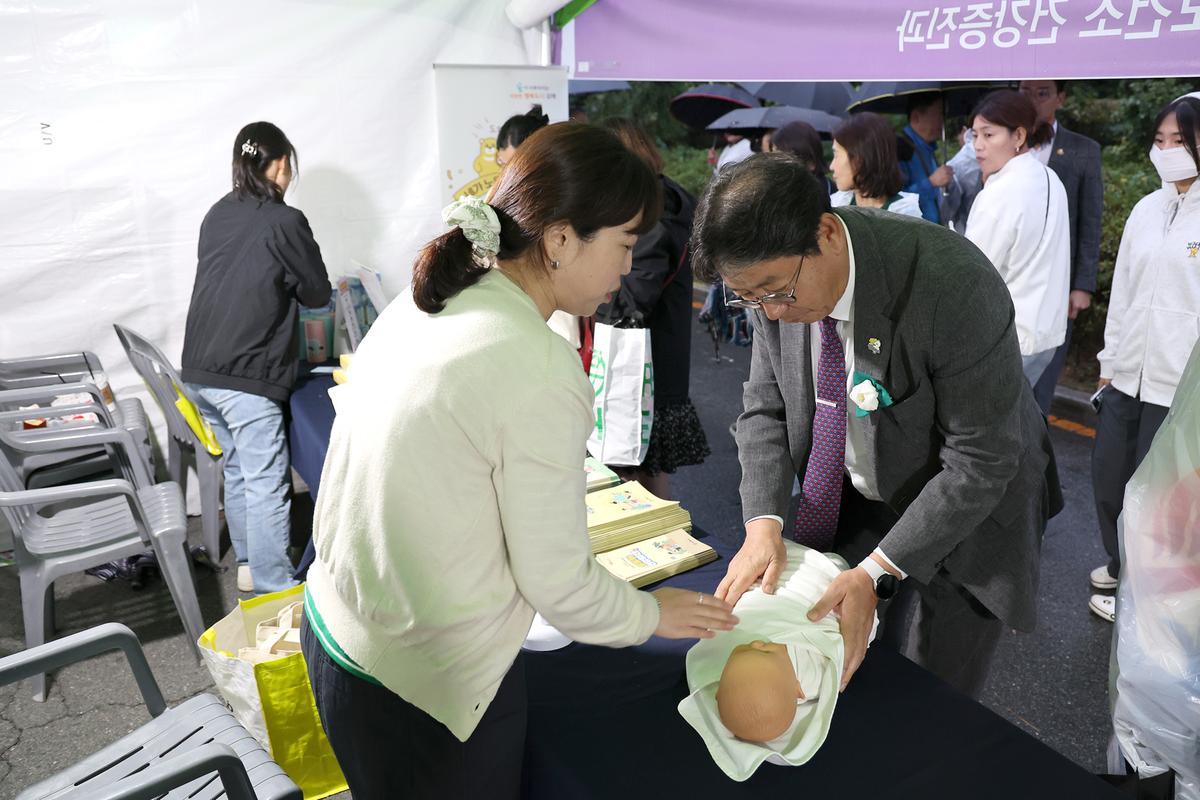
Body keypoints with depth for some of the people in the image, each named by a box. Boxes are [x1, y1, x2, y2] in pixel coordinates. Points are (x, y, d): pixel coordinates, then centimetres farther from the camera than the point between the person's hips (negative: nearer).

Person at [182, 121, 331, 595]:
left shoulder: (217, 215, 9)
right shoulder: (284, 222, -11)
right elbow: (318, 293, -2)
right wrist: (289, 284, 17)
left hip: (199, 370, 8)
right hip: (246, 377, -8)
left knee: (237, 470, 19)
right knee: (267, 484, -1)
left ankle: (248, 564, 31)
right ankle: (273, 589, 4)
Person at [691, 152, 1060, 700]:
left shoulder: (953, 285, -34)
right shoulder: (777, 275, -17)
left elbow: (980, 463, -28)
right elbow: (765, 407, -7)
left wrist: (874, 571, -30)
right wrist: (763, 523, -22)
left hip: (969, 505, -4)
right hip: (858, 493, 4)